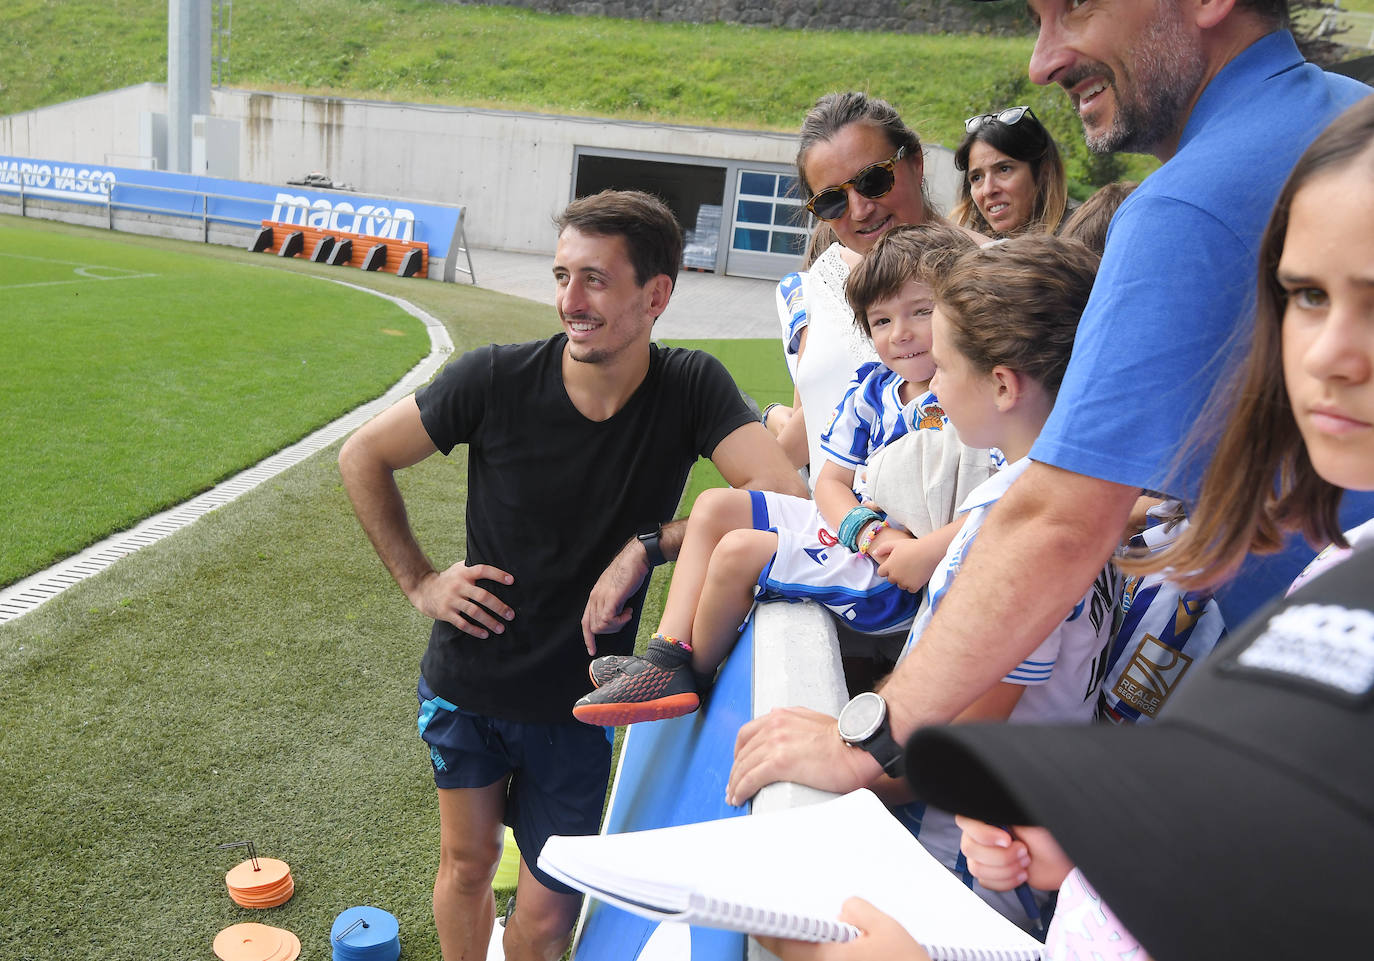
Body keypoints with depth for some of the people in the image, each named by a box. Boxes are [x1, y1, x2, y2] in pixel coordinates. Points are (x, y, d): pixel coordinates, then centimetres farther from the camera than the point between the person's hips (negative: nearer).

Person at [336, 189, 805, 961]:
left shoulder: (690, 388, -15)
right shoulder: (497, 379, -15)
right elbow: (363, 456, -3)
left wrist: (648, 548, -28)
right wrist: (418, 580, -5)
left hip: (577, 705, 0)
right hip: (466, 686, 0)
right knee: (467, 865, 19)